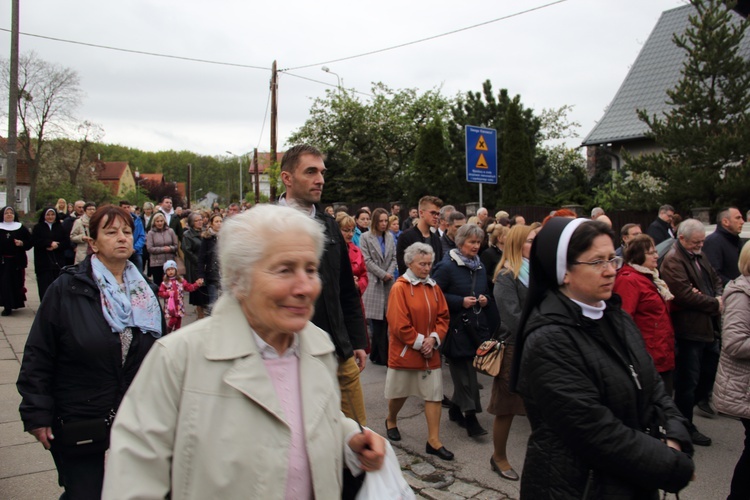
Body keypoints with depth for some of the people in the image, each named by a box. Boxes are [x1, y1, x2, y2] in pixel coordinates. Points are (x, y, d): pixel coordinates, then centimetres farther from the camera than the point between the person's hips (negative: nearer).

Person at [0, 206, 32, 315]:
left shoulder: (21, 228, 6)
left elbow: (29, 242, 5)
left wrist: (22, 243, -13)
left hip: (17, 261, 0)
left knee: (17, 283, 4)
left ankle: (16, 303, 19)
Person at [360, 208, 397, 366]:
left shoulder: (390, 237, 16)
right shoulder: (366, 237, 0)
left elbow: (394, 258, 13)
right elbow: (367, 260, -5)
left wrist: (390, 273, -4)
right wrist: (383, 274, -9)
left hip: (388, 282, 5)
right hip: (373, 283, -5)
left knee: (383, 321, 3)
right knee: (379, 322, -7)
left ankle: (376, 355, 15)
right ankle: (384, 357, -1)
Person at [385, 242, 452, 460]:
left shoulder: (433, 287, 5)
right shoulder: (399, 288, -12)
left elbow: (443, 316, 6)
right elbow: (398, 324, -17)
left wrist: (434, 339, -8)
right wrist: (419, 342, -14)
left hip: (430, 352, 4)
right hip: (404, 351, -4)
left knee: (434, 394, 2)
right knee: (399, 392, 13)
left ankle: (434, 441, 10)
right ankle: (391, 421, 42)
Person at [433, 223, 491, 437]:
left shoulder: (480, 266, 12)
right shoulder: (447, 266, -10)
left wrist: (485, 299, 3)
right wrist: (461, 302, -18)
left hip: (477, 325, 7)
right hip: (457, 327, -7)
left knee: (465, 371, 14)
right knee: (465, 373, -4)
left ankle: (456, 409, 30)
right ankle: (470, 416, 6)